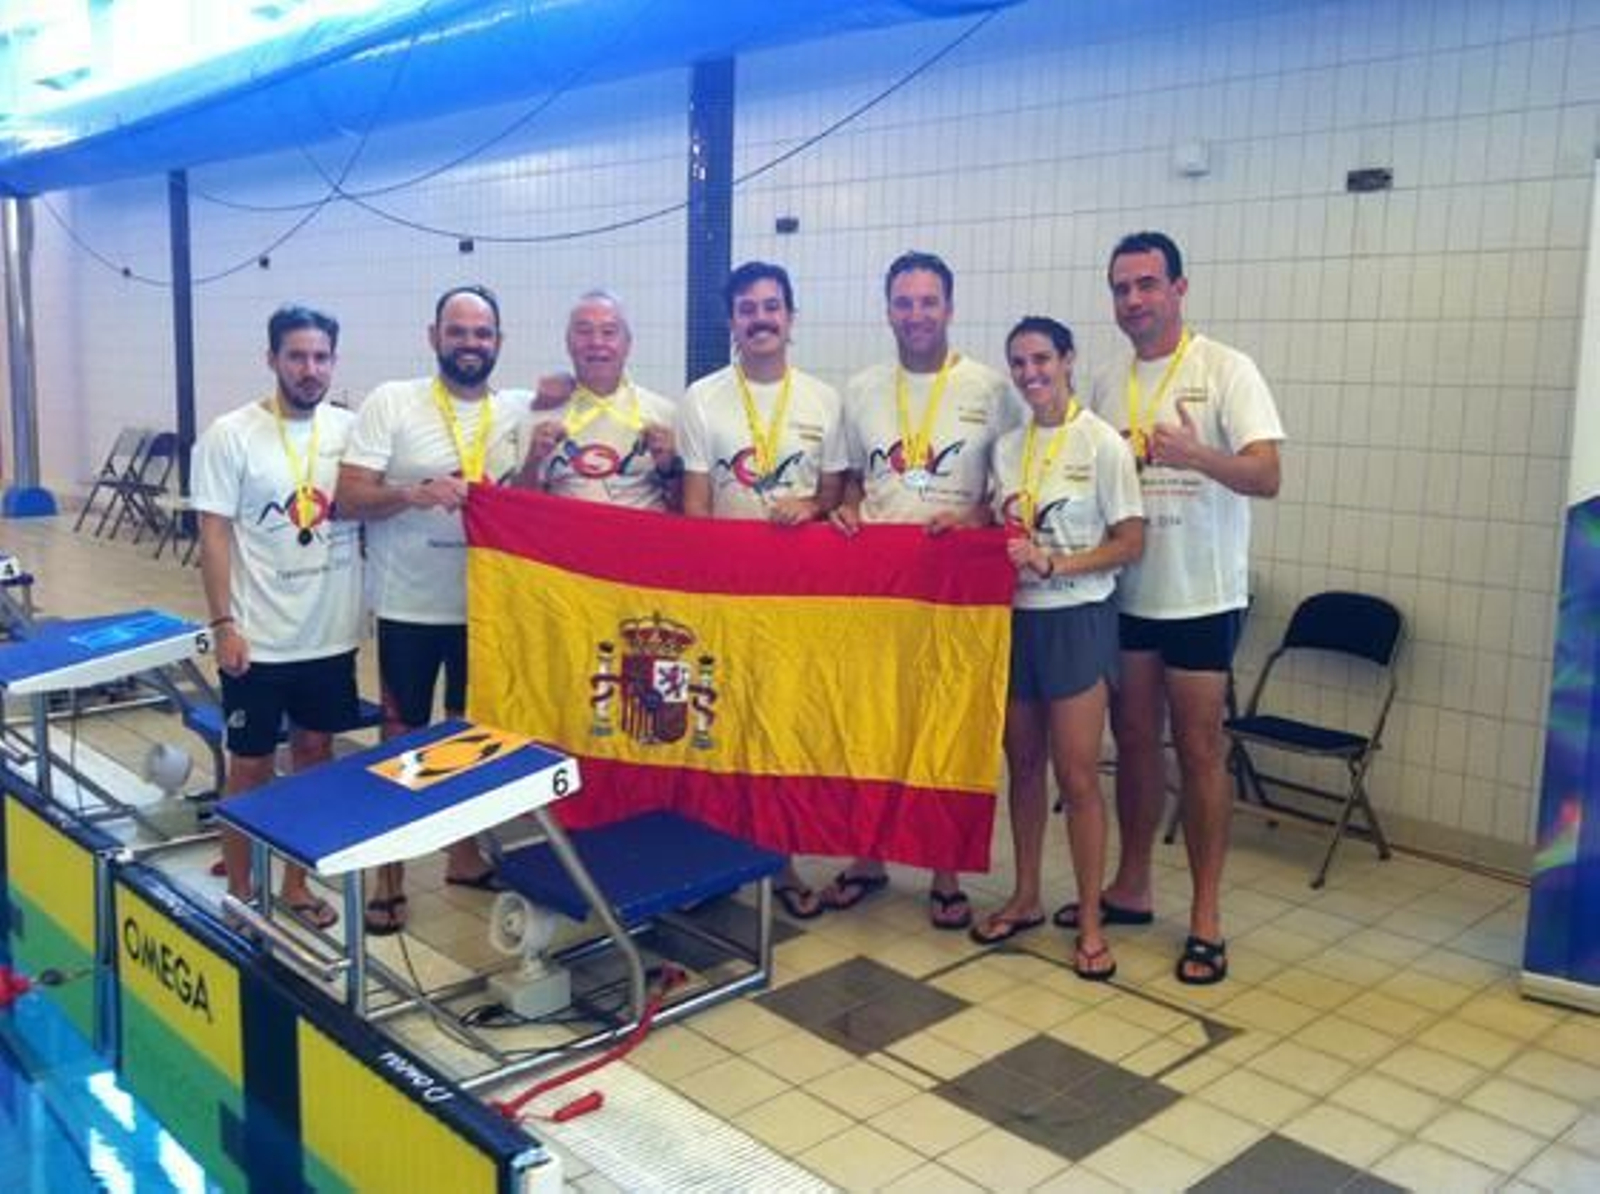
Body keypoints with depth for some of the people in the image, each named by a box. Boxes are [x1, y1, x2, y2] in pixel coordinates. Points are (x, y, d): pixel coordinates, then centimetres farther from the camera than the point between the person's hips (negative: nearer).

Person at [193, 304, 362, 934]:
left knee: (314, 753, 14)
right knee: (251, 766, 8)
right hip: (259, 640, -4)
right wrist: (223, 624, -13)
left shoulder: (350, 429, 1)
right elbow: (214, 534, -10)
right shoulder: (231, 434, -10)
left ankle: (295, 883, 30)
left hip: (331, 634, 4)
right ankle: (240, 892, 24)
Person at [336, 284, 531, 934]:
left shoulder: (519, 410, 4)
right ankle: (388, 875, 20)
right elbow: (348, 496, -11)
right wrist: (416, 493, -26)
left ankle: (466, 855, 33)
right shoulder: (390, 403, -7)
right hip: (411, 607, -3)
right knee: (402, 740, 7)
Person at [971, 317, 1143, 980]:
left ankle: (1090, 921, 11)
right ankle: (1026, 897, 27)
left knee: (1077, 775, -2)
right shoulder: (1006, 447, 9)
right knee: (1022, 765, 13)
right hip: (1016, 617, 5)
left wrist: (1054, 565, -20)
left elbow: (1130, 543, -10)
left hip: (1077, 619, -5)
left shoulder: (1102, 444, -8)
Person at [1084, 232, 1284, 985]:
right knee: (1133, 742, 13)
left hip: (1201, 597, -5)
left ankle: (1206, 916, 11)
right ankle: (1131, 886, 27)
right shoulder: (1108, 385, 8)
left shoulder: (1225, 370, -8)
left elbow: (1266, 476, -19)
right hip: (1126, 593, 5)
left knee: (1199, 752, 0)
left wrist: (1194, 454, -37)